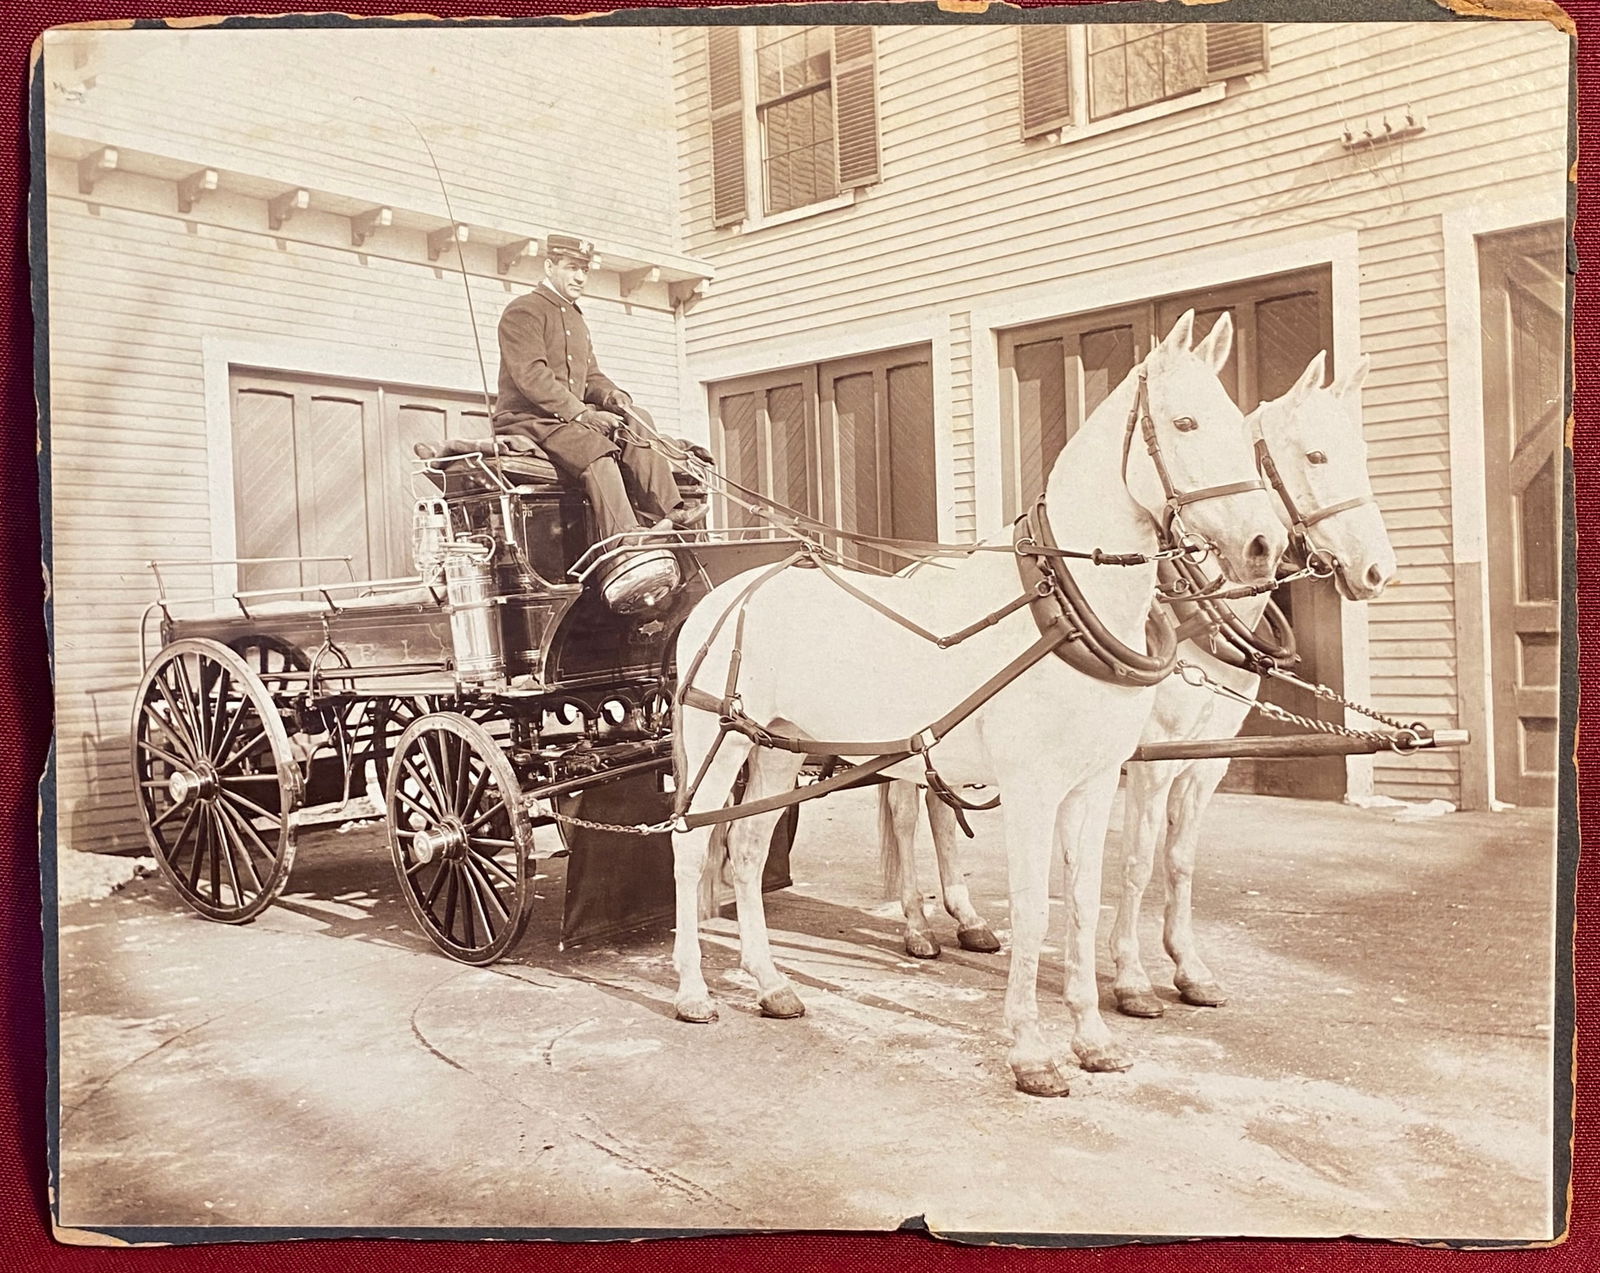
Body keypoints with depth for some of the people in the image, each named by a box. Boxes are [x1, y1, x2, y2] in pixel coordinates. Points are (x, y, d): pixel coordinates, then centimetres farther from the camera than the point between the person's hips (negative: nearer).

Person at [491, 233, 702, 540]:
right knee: (596, 450, -34)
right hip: (528, 420, -8)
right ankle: (624, 538, -48)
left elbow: (591, 375, 24)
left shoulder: (577, 319, 26)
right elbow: (531, 375, -17)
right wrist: (581, 413, -25)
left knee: (637, 437, -14)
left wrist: (611, 396, -2)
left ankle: (669, 513, -26)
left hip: (571, 418, 9)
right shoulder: (523, 311, -4)